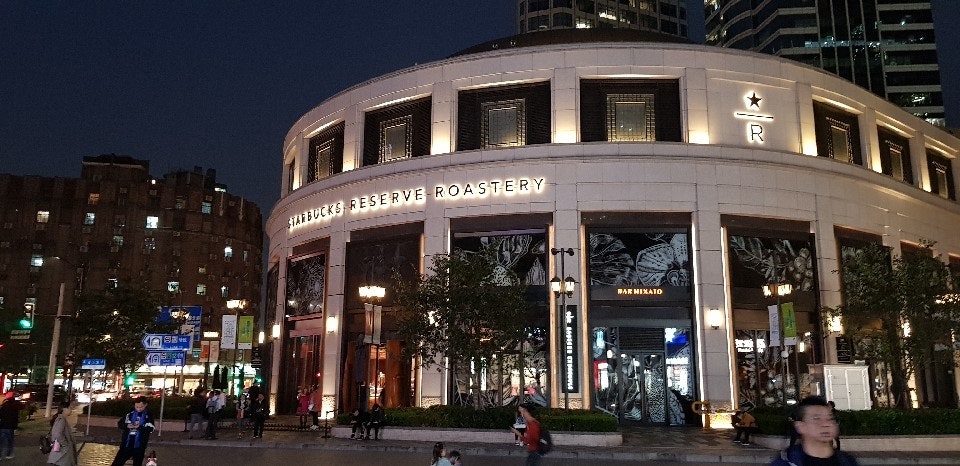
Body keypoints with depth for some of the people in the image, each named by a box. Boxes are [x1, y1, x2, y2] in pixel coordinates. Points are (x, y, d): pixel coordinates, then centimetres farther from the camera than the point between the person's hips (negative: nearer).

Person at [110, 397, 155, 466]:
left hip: (139, 447, -2)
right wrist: (127, 426, -16)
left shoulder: (148, 416, -1)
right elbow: (119, 424, 3)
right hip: (126, 445, 2)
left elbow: (150, 429, -10)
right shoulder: (130, 414, 5)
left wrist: (139, 427, -24)